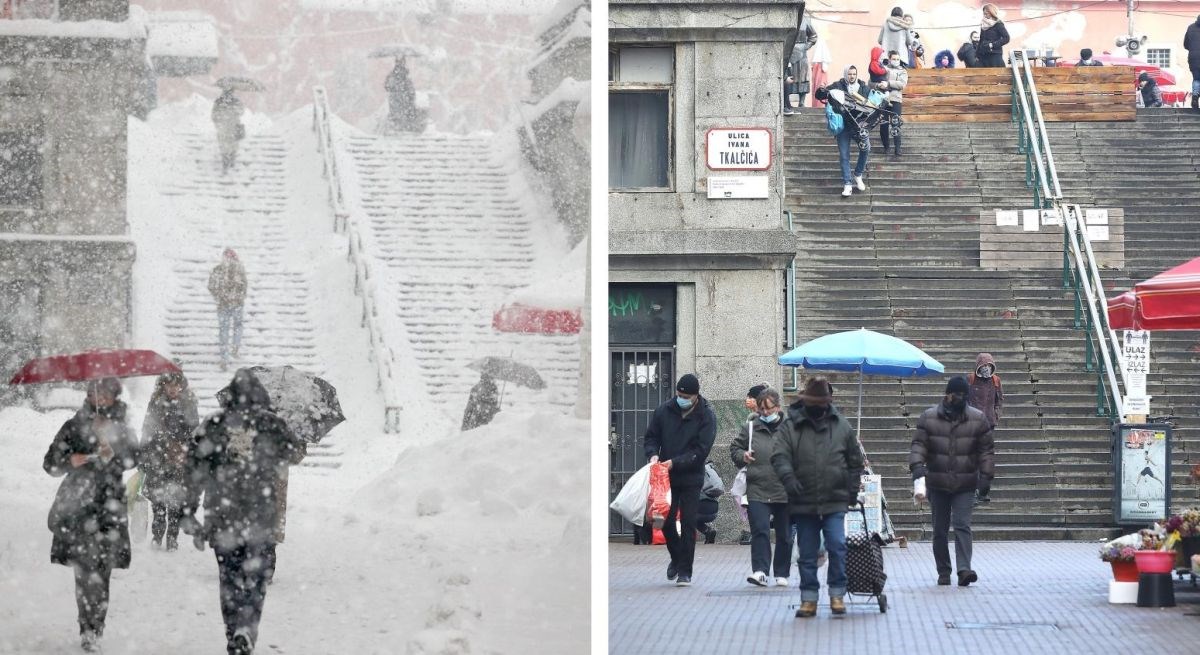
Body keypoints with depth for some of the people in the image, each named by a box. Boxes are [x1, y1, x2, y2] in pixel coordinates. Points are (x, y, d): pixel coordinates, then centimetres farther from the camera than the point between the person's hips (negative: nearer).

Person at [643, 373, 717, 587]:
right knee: (666, 521, 5)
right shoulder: (664, 411, 0)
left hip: (691, 479, -3)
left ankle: (685, 571, 4)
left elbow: (700, 450, -14)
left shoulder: (706, 416, -10)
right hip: (666, 477, 3)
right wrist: (653, 455, -13)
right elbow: (651, 437, 8)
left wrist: (674, 462, -24)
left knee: (688, 525, -3)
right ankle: (676, 557, 31)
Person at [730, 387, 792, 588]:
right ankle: (760, 571, -14)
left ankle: (782, 573, 21)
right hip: (758, 490, 1)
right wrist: (742, 456, -3)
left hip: (785, 492, -1)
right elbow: (734, 447, 18)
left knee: (784, 535, 10)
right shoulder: (752, 428, 6)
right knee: (759, 531, -12)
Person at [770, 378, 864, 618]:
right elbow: (780, 456, -8)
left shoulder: (841, 426, 6)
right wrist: (788, 477, -26)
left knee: (837, 546, -11)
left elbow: (855, 461, 14)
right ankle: (809, 599, 15)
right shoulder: (791, 426, 1)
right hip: (803, 503, 0)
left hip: (835, 501, 0)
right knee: (807, 555, 7)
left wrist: (852, 490, 7)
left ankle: (837, 595, 0)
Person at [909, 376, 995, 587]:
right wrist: (917, 465, -19)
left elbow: (986, 450, 4)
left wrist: (986, 476, -4)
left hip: (965, 485, -1)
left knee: (962, 526, -14)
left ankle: (964, 569, -21)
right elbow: (919, 444, -1)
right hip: (937, 484, 1)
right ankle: (943, 572, 15)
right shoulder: (928, 417, 2)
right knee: (940, 529, 6)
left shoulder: (978, 419, 3)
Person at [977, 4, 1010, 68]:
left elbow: (1006, 38, -11)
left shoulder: (998, 24, -4)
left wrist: (992, 45, -15)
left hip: (995, 56, -6)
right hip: (983, 56, 6)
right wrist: (977, 54, 12)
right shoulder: (983, 25, 15)